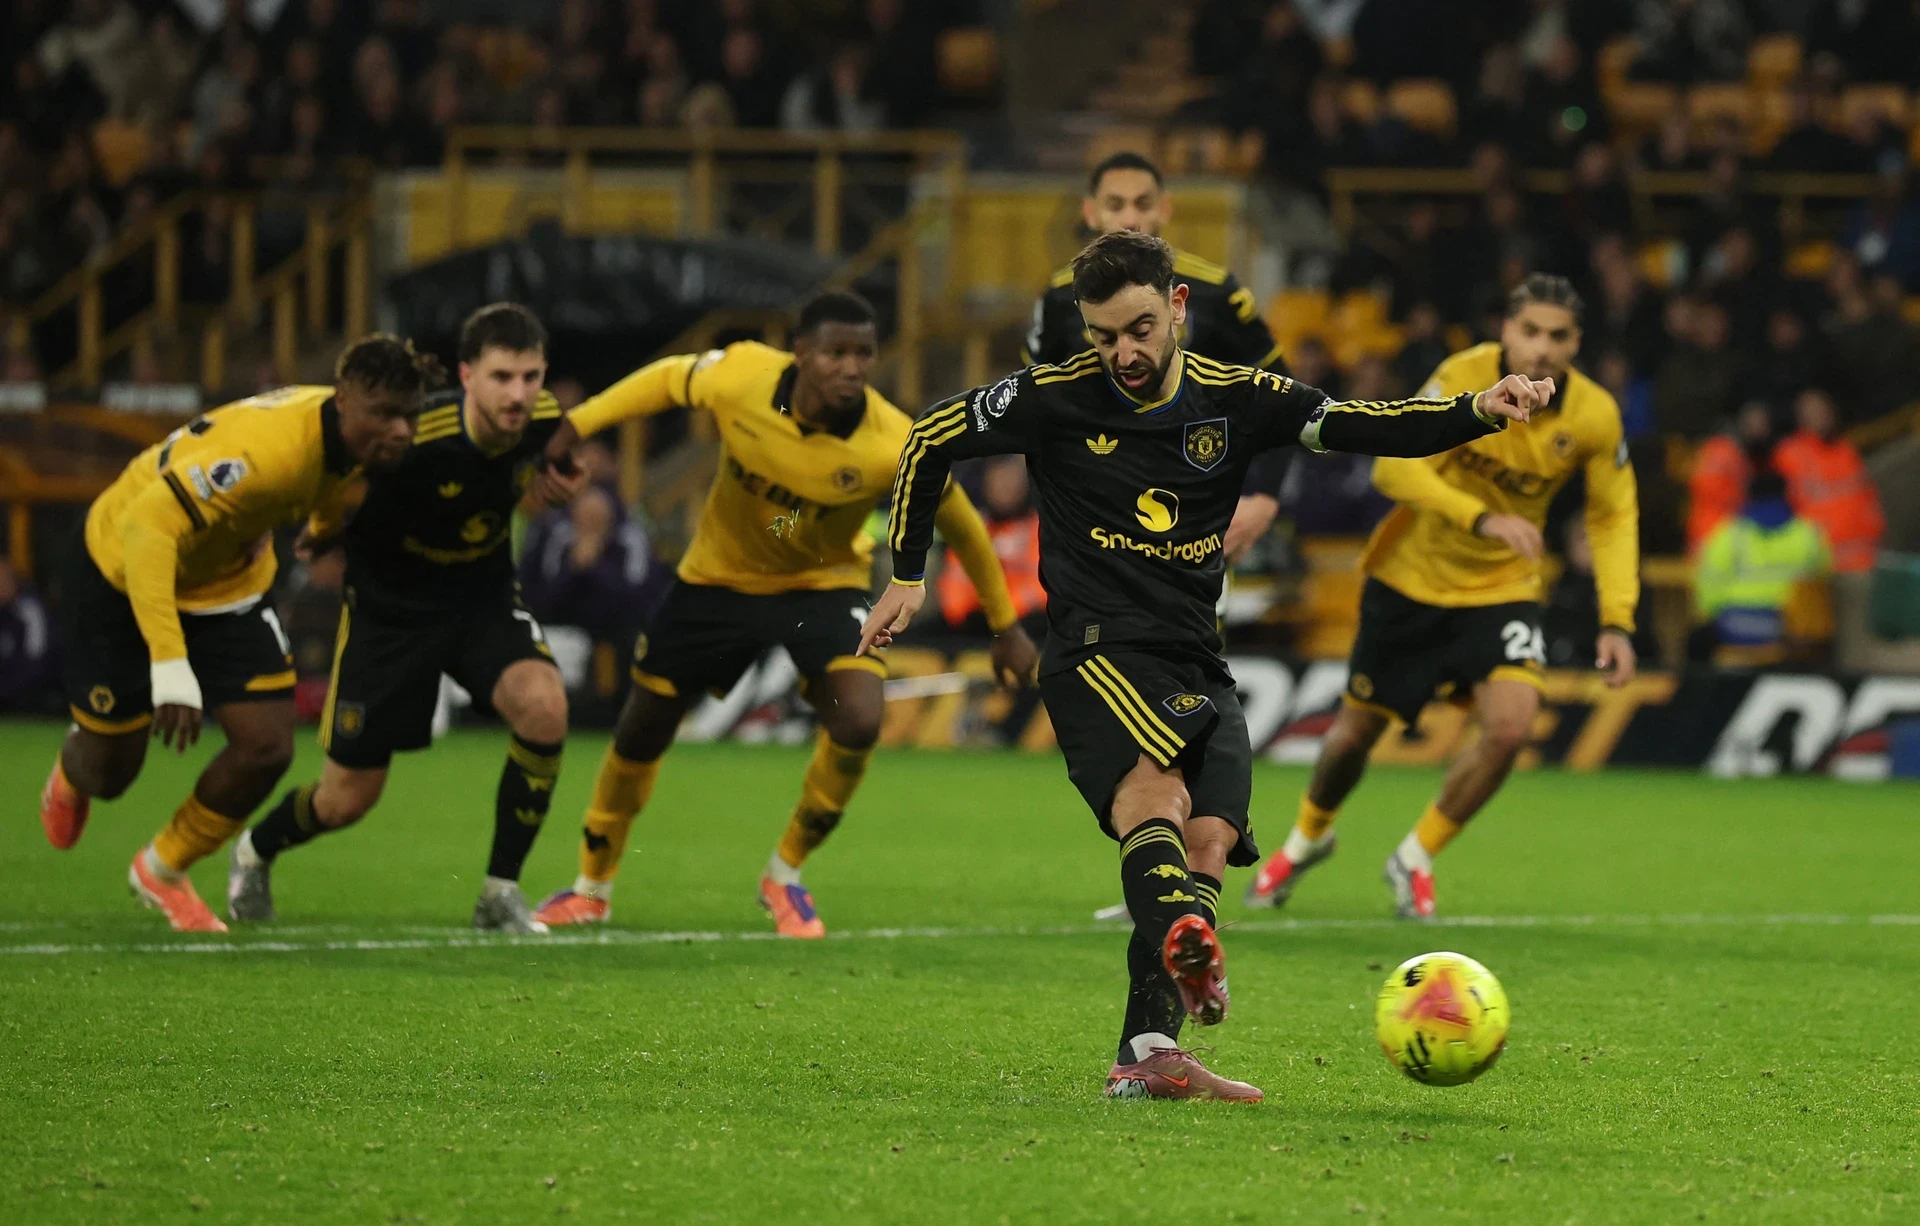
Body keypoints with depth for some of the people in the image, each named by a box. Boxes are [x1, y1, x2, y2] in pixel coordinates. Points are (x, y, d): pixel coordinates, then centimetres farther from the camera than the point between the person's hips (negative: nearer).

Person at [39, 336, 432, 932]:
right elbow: (147, 527, -46)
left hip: (227, 582, 6)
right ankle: (73, 767, 46)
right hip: (123, 568, -6)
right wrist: (169, 664, -50)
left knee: (267, 748, -8)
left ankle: (161, 871, 18)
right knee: (108, 774, 5)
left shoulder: (354, 434, -15)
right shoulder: (266, 449, -41)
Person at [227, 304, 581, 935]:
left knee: (543, 705, -28)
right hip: (389, 602, -3)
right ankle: (255, 852, 41)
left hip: (483, 594, 3)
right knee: (348, 799, 4)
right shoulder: (413, 438, -33)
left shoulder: (544, 422, -18)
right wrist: (327, 523, 3)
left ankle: (500, 893, -10)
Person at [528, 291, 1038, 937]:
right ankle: (592, 886, 36)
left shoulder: (894, 446, -29)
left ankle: (786, 876, 1)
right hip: (719, 576, 2)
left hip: (823, 584, -1)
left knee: (858, 720, -25)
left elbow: (961, 525, -11)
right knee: (642, 732, 10)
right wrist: (575, 425, -7)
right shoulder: (739, 375, -27)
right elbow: (664, 380, -4)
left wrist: (1005, 625, -1)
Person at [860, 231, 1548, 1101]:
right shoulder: (1055, 399, -1)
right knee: (1157, 794, -32)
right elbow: (930, 440, 13)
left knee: (1209, 842, -13)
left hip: (1197, 666, 5)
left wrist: (1476, 412, -17)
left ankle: (1146, 1057, -15)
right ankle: (1183, 941, -61)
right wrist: (906, 574, 14)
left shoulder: (1235, 400, 5)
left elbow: (1361, 427, -1)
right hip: (1096, 647, -5)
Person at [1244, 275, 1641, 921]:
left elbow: (1614, 516, -1)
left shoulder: (1594, 416, -15)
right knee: (1357, 729, 9)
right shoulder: (1463, 378, -23)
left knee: (1511, 724, -21)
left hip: (1501, 589, 1)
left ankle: (1416, 859, 4)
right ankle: (1308, 836, 44)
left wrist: (1616, 620, -12)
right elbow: (1395, 468, -32)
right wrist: (1483, 519, -45)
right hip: (1409, 579, -1)